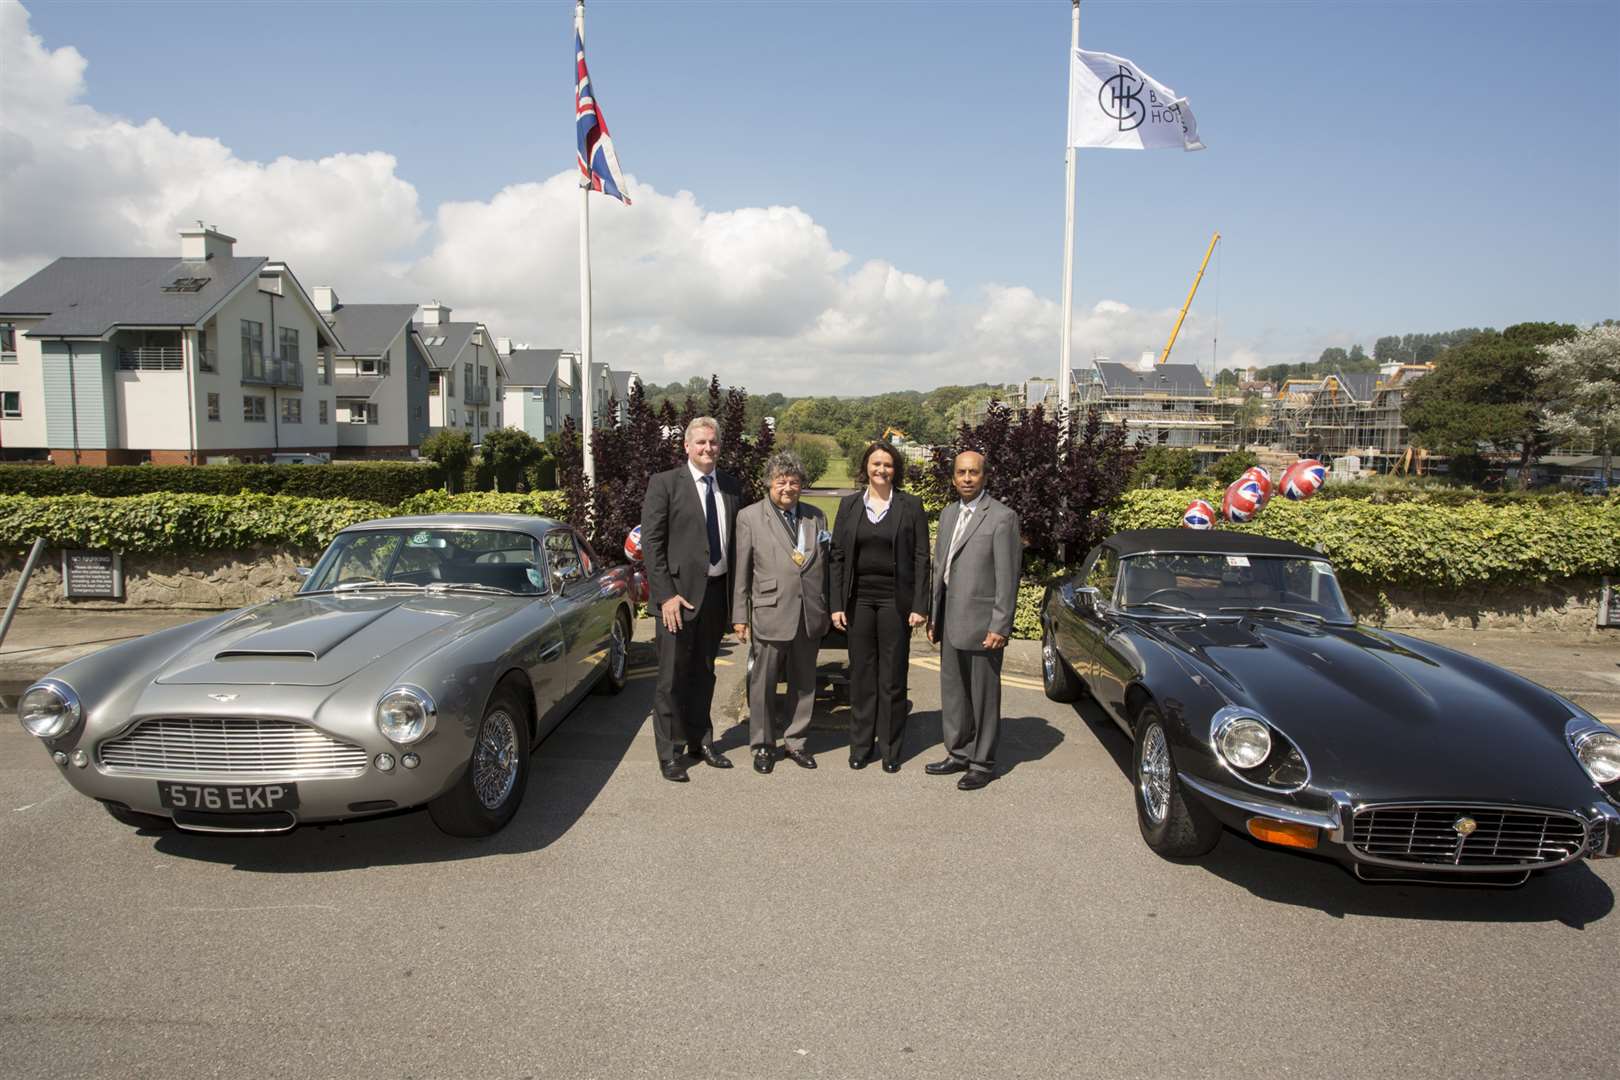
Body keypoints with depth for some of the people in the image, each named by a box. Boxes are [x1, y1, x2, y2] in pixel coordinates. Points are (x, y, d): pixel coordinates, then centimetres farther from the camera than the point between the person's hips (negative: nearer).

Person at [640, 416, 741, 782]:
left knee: (704, 672, 17)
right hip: (679, 591, -5)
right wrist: (666, 595, -15)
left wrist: (737, 594, 6)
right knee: (673, 676, 2)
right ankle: (669, 753, 13)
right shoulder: (664, 483, -5)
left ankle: (700, 740, 30)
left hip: (717, 591, 5)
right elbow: (651, 543, -9)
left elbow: (734, 540, 13)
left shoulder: (731, 486, 10)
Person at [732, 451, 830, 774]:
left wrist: (828, 609, 8)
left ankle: (796, 741, 26)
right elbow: (741, 570, -1)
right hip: (770, 614, -3)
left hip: (810, 614, 4)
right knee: (764, 683, 5)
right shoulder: (750, 517, -1)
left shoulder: (816, 517, 10)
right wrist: (740, 616, -2)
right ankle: (763, 745, 19)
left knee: (804, 683, 12)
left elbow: (827, 564, 13)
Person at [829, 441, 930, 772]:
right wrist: (837, 604, 0)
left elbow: (921, 558, -1)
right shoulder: (849, 505, 6)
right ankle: (860, 747, 18)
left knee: (893, 677, 4)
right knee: (861, 675, 8)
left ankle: (891, 750, 15)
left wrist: (919, 606, -7)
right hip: (859, 599, 2)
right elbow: (838, 556, 6)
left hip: (895, 600, -2)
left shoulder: (911, 505, 1)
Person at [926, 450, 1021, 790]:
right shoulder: (948, 514, 12)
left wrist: (1000, 627, -16)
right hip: (950, 624, 7)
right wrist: (934, 616, 13)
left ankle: (983, 763, 16)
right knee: (953, 693, 15)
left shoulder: (1002, 517, -10)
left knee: (984, 696, 4)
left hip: (981, 625, -7)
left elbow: (1007, 577, -13)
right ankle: (959, 754, 29)